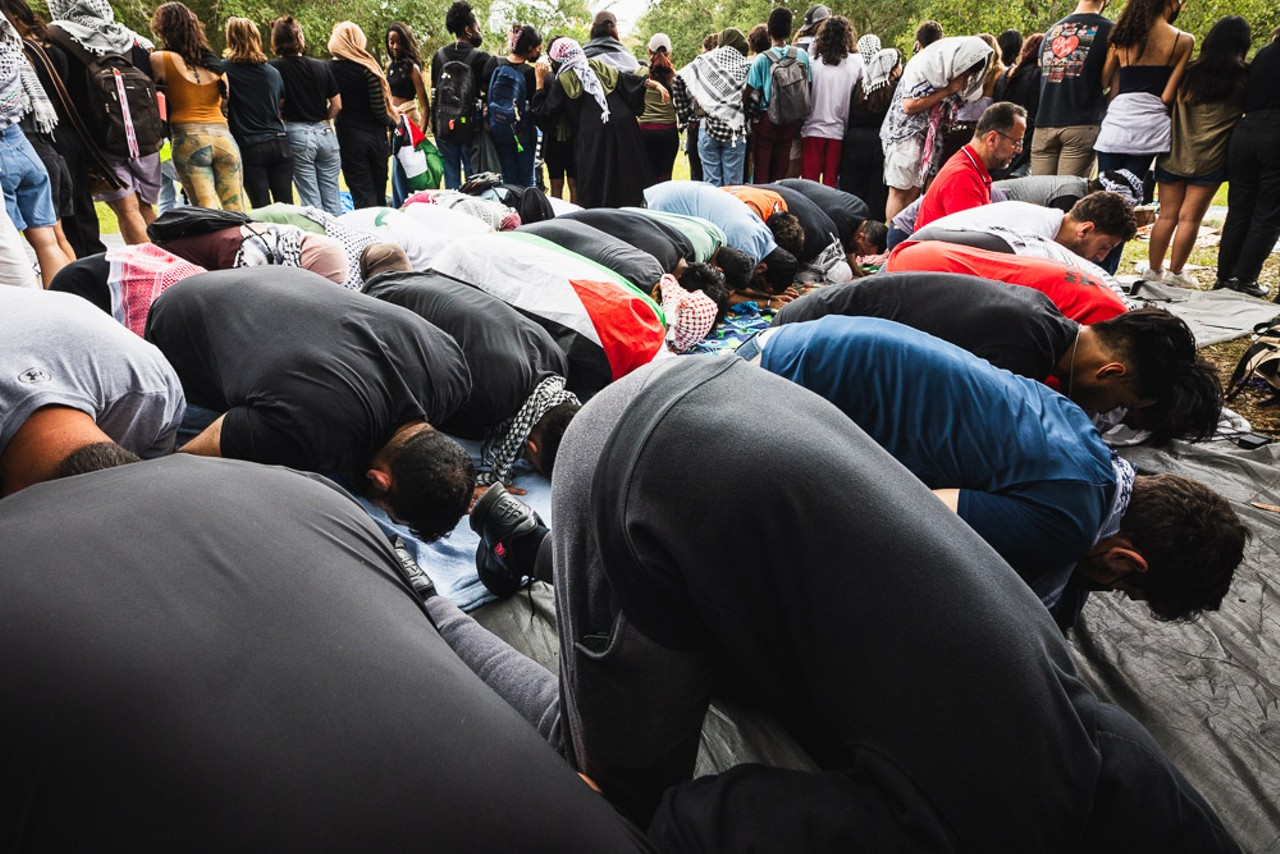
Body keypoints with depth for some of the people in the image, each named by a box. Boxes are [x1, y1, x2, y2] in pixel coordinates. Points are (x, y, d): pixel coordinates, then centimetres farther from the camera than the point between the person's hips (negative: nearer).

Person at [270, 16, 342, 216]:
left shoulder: (275, 68, -3)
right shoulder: (322, 67, 4)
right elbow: (337, 105, 6)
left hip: (297, 134, -3)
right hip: (325, 133, 3)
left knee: (310, 200, 1)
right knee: (332, 197, 7)